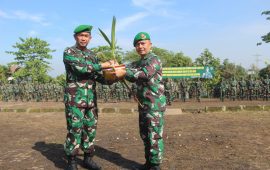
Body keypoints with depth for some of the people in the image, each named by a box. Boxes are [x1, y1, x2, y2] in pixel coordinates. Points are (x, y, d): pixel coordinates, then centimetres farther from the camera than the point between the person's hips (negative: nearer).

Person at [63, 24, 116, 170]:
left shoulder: (92, 55, 15)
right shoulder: (69, 52, -4)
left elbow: (96, 76, 14)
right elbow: (81, 67, -20)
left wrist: (110, 80, -3)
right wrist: (104, 65, -14)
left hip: (91, 98, 6)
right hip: (75, 98, -6)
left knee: (91, 129, 10)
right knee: (75, 130, -2)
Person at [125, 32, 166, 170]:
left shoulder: (154, 59, -9)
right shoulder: (138, 63, 17)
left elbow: (145, 73, -28)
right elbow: (129, 74, 4)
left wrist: (124, 71, -28)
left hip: (155, 105, -9)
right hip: (143, 104, 9)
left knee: (154, 136, -2)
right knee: (145, 135, 16)